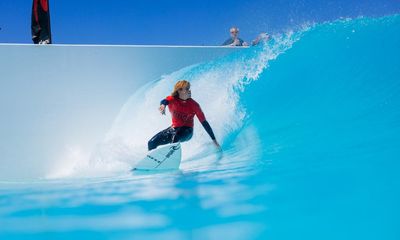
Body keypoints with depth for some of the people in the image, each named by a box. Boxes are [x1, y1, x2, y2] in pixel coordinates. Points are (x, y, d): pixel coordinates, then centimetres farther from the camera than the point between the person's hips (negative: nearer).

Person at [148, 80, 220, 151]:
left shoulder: (194, 105, -14)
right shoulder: (172, 99, -11)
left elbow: (204, 122, -10)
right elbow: (165, 101, -35)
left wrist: (214, 140, -9)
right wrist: (163, 105, -62)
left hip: (187, 130, -3)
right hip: (174, 128, 3)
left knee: (175, 137, -37)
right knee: (152, 142, -6)